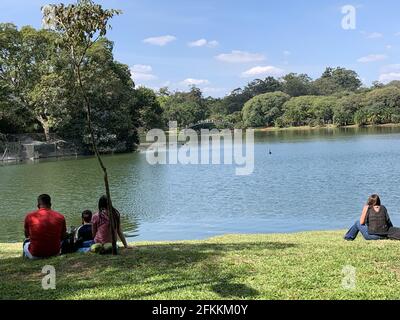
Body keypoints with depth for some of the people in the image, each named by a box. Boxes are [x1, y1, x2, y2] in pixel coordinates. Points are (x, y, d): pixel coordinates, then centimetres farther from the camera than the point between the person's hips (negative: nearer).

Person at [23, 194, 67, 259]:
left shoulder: (29, 216, -9)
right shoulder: (60, 217, -7)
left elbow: (27, 236, 9)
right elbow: (62, 237, 6)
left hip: (35, 255, -1)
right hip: (54, 253, 1)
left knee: (26, 242, 32)